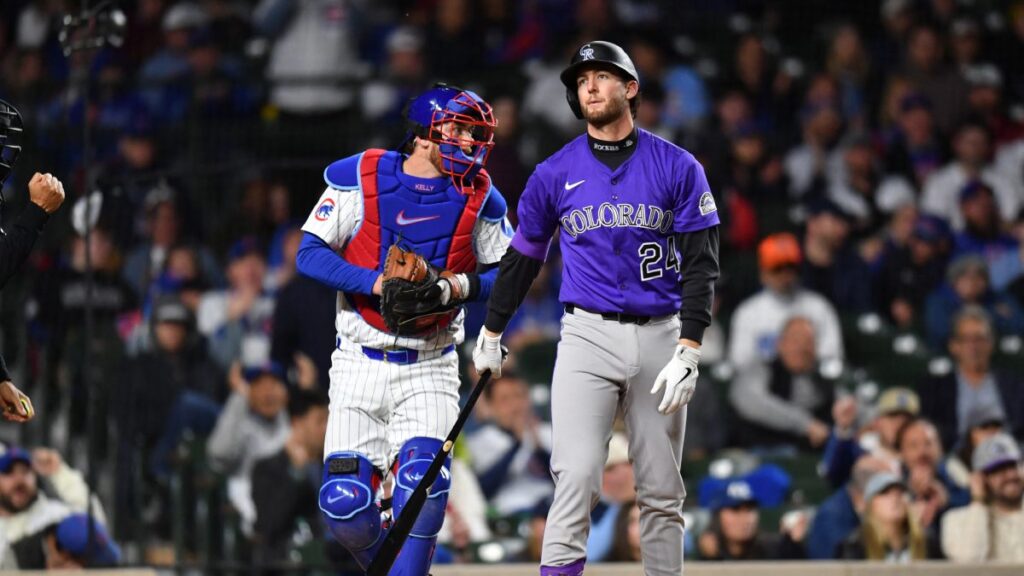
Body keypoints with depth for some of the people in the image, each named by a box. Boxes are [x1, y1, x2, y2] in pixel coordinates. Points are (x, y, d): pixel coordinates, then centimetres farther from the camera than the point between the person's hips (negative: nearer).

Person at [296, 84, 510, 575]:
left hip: (430, 367, 1)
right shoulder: (359, 176, -6)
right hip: (361, 363, 0)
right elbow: (310, 254, -7)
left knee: (422, 482, -21)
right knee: (344, 504, -6)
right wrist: (378, 283, -20)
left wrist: (458, 287, -15)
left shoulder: (478, 197, 0)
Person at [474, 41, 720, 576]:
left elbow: (700, 265, -3)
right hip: (588, 336, 0)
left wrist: (687, 353, -13)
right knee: (576, 478, -15)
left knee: (661, 491, 6)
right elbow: (523, 256, 18)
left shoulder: (679, 168, 0)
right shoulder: (555, 173, 4)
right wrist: (490, 334, 23)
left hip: (660, 336, 0)